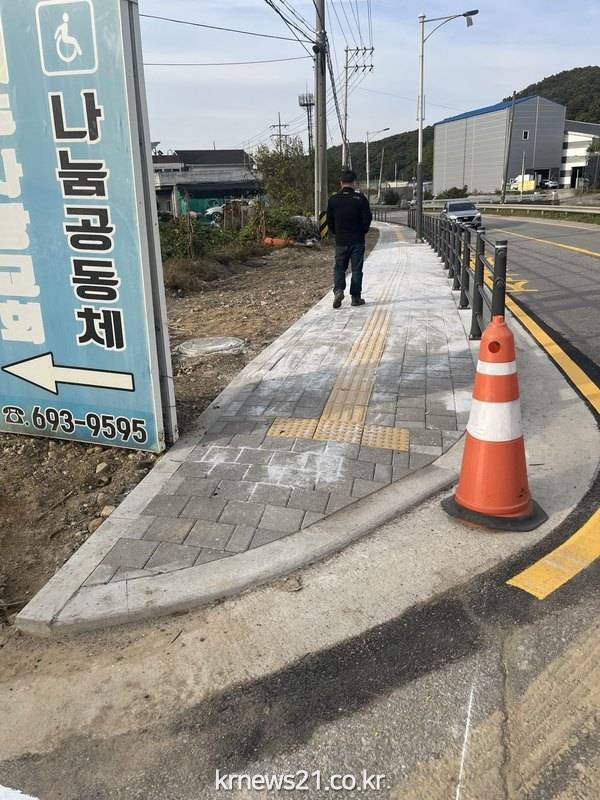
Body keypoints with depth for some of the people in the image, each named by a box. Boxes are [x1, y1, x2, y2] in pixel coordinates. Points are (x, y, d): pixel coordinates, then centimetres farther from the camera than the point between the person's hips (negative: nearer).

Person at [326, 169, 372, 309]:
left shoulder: (333, 200, -1)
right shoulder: (360, 199, -6)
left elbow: (329, 221, 4)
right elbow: (367, 219, -5)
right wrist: (362, 232, 11)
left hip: (340, 241, 1)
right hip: (357, 240, -1)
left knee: (339, 267, 11)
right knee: (356, 269, 6)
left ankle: (338, 289, -12)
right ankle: (356, 297, 8)